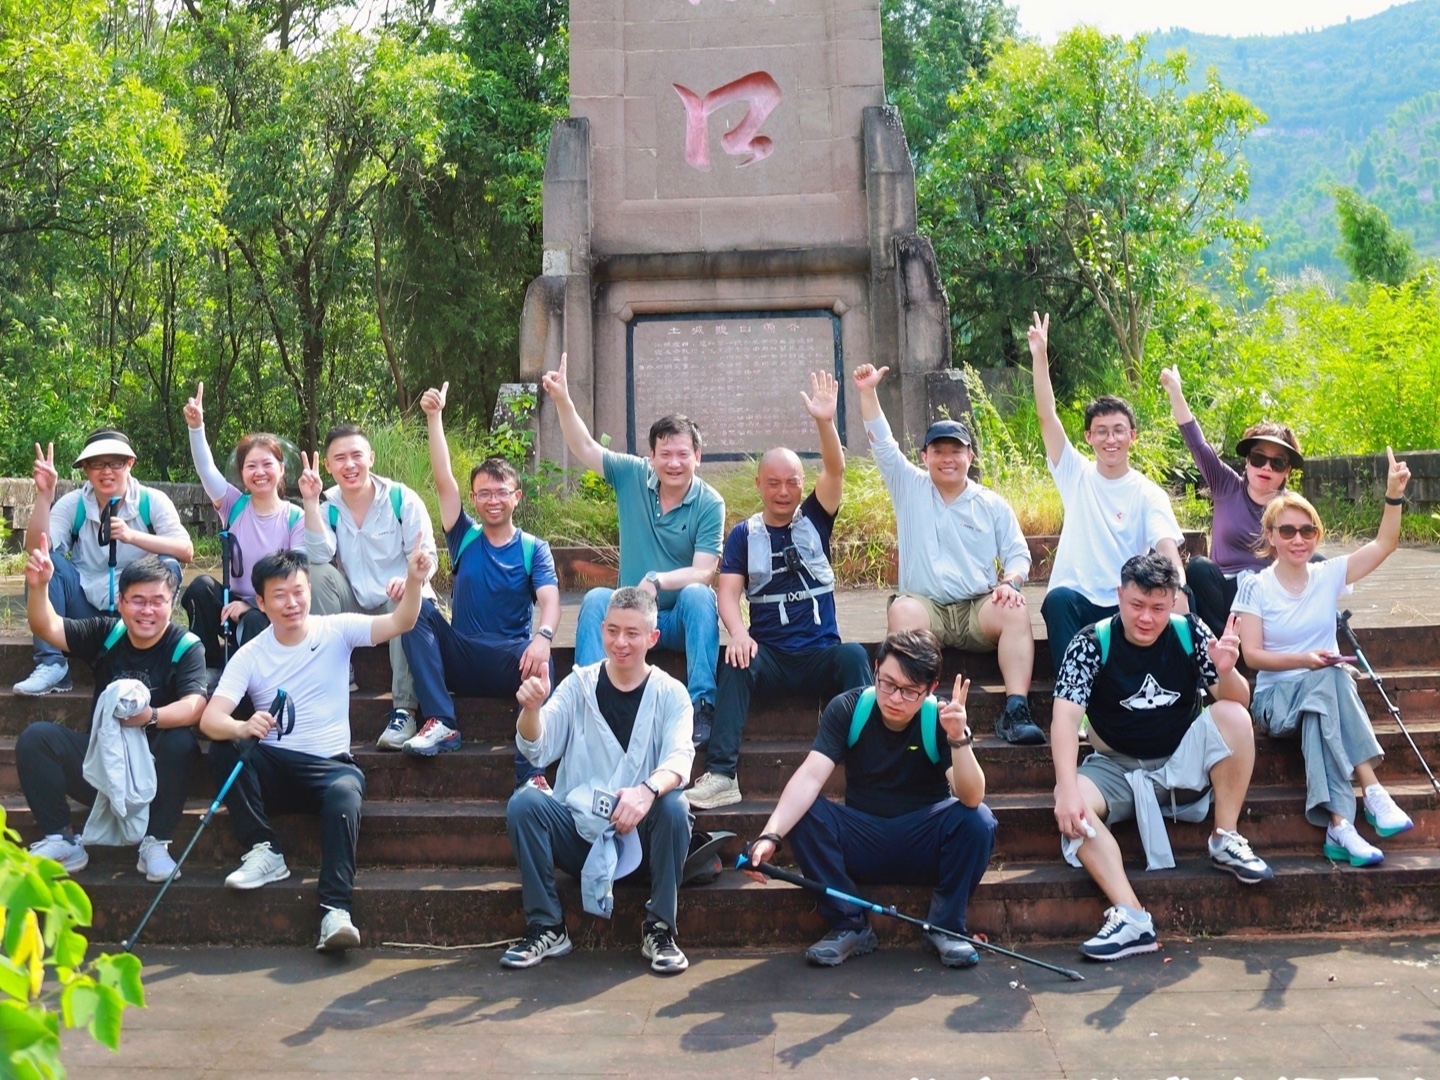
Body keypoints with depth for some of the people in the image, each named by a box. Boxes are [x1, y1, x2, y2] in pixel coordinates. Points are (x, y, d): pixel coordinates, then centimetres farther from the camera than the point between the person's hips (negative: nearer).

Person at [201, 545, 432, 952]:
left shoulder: (336, 631, 2)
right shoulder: (250, 656, 1)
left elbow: (400, 623, -11)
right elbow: (210, 719, -11)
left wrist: (414, 581, -30)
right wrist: (243, 728, -35)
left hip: (329, 765, -2)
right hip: (272, 768, 2)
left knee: (345, 793, -35)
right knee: (225, 747, -27)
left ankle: (336, 910, -40)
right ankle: (263, 852, -17)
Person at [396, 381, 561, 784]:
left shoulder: (534, 549, 4)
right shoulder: (465, 537, 10)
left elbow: (550, 600, -12)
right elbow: (443, 480, -1)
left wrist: (542, 637, -35)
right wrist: (434, 418, -9)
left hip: (510, 660, -2)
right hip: (459, 659, 3)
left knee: (539, 661, -36)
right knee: (415, 607, -20)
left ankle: (532, 774, -40)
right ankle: (440, 724, -28)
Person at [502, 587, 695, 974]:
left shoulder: (670, 694, 0)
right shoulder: (579, 685, 3)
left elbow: (680, 758, -18)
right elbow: (537, 750, -7)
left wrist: (648, 790, -41)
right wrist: (531, 709, -30)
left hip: (640, 836, -1)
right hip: (578, 831, 1)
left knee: (674, 808, -31)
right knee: (523, 802, -23)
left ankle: (659, 930, -14)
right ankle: (547, 928, -11)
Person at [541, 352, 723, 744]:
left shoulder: (709, 503, -8)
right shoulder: (632, 476, 1)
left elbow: (703, 573, -16)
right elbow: (584, 447, -2)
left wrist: (658, 580, -32)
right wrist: (562, 400, -16)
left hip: (683, 620, -2)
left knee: (697, 594, -33)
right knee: (595, 599, -26)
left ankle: (701, 705, -34)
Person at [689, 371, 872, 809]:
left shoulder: (814, 520, 9)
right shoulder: (744, 534, 8)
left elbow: (836, 470, -7)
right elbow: (728, 592, -3)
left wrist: (825, 422, -25)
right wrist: (738, 633, -25)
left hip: (820, 653, 1)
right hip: (769, 654, 0)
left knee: (854, 656, -31)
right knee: (737, 663, -32)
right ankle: (720, 776, -40)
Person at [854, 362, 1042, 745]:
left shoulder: (992, 505, 13)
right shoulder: (910, 488, 12)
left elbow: (1018, 552, 11)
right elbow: (882, 444, 5)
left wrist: (1010, 582, -11)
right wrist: (868, 392, -5)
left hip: (978, 609, 1)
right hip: (925, 605, -1)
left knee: (1016, 612, -30)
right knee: (902, 611, -35)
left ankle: (1015, 712, -35)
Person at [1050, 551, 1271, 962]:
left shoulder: (1189, 633, -8)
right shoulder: (1092, 644, -15)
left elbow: (1238, 701, -7)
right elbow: (1065, 718, -25)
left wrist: (1226, 671, -31)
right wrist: (1068, 789, -39)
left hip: (1183, 763, 2)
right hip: (1117, 769, -1)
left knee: (1232, 715, -24)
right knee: (1070, 806, -31)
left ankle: (1226, 840, -13)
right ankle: (1130, 917, -36)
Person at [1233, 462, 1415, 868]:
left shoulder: (1328, 575, 6)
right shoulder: (1256, 588, -3)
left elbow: (1384, 544, -1)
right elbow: (1252, 655, -8)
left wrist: (1394, 495, -15)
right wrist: (1304, 660, -23)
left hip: (1325, 691, 3)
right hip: (1277, 697, -3)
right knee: (1328, 679, -36)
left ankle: (1339, 825, -43)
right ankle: (1372, 792, -41)